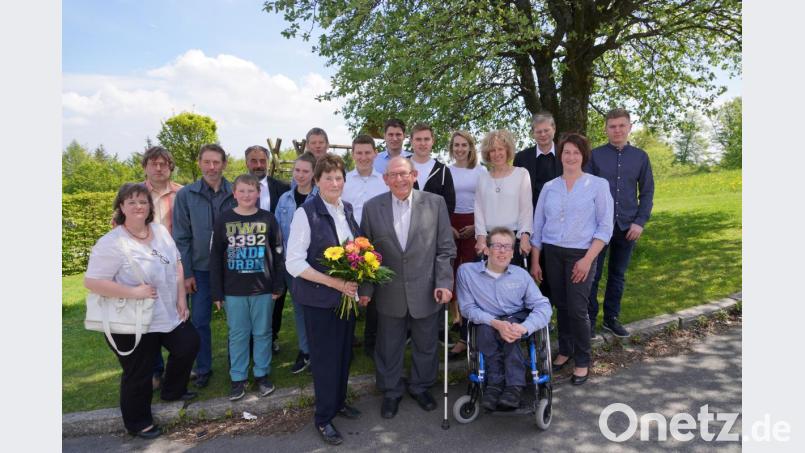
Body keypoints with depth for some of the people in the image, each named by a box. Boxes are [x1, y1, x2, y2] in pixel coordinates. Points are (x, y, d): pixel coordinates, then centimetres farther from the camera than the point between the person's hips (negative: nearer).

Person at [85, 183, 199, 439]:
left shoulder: (160, 231, 1)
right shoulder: (111, 243, -20)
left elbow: (176, 264, 8)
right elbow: (92, 282, -23)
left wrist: (181, 298, 2)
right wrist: (135, 292, -27)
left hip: (168, 315, 7)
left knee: (189, 345, 17)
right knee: (138, 375, 9)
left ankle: (171, 391, 43)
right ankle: (137, 422, 34)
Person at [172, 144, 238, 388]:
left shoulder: (236, 194, -4)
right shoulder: (185, 195, -4)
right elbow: (181, 237, -2)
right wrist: (186, 273, -5)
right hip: (201, 269, 0)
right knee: (199, 321, 8)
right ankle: (203, 369, 25)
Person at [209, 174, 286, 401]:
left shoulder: (268, 219, -1)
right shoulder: (224, 220, -1)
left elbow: (277, 254, 2)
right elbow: (215, 257, 1)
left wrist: (278, 286, -1)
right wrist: (216, 292, -2)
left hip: (263, 289, 0)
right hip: (233, 290, 0)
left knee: (262, 333, 10)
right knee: (237, 334, 10)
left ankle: (262, 374, 25)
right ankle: (238, 378, 23)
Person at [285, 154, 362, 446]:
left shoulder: (348, 209, 5)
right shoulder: (306, 213, -14)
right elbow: (294, 263, -18)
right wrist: (334, 282, -22)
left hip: (348, 295, 6)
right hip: (320, 298, -6)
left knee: (345, 352, 17)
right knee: (325, 356, 6)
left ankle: (338, 402, 39)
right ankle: (324, 418, 25)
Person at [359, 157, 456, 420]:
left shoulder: (435, 203, -4)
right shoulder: (372, 207, -2)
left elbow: (445, 248, -2)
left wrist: (444, 283, -9)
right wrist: (365, 288, -1)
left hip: (426, 292, 0)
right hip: (389, 294, 0)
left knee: (425, 345, 17)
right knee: (389, 347, 15)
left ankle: (420, 387, 41)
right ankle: (391, 392, 37)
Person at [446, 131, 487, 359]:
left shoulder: (481, 171, 3)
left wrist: (476, 226, -5)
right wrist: (447, 226, -2)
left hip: (473, 225, -2)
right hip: (450, 225, 2)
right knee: (450, 271, -1)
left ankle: (466, 334, -4)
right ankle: (455, 315, 20)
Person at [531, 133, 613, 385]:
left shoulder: (598, 185, -1)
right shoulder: (549, 187, 7)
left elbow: (605, 226, -4)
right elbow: (538, 225, 9)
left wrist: (588, 259, -13)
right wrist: (535, 261, 6)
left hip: (581, 254, -3)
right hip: (551, 253, 3)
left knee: (577, 309, -5)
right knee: (561, 305, 10)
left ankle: (582, 361, 12)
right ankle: (564, 351, 28)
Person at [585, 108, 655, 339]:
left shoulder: (640, 156, 5)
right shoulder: (595, 155, -1)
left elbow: (647, 192, 7)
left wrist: (640, 222, -3)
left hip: (627, 227, 2)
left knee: (618, 275, 12)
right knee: (593, 274, 2)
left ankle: (611, 318, 25)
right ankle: (589, 318, 15)